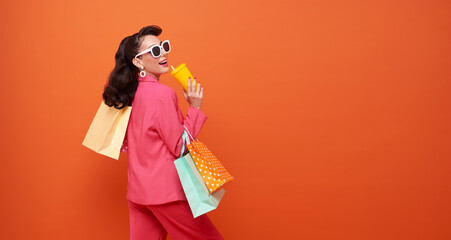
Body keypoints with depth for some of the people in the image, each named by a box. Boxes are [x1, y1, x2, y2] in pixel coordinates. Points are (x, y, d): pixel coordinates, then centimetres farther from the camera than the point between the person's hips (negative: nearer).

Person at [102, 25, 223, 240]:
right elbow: (180, 147, -14)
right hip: (166, 190, -8)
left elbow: (126, 144, 17)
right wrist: (194, 108, -11)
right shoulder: (162, 93, -16)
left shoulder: (131, 93, 8)